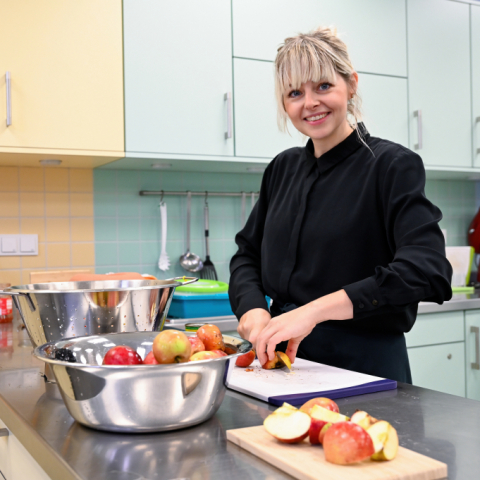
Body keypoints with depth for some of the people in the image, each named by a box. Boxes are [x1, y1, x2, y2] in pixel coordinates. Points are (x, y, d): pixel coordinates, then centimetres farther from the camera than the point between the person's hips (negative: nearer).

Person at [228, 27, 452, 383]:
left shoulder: (393, 165, -13)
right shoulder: (283, 168, 5)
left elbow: (427, 270, -26)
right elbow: (248, 252, 11)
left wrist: (314, 310, -34)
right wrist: (253, 310, -11)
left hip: (365, 365, -5)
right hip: (285, 355, 5)